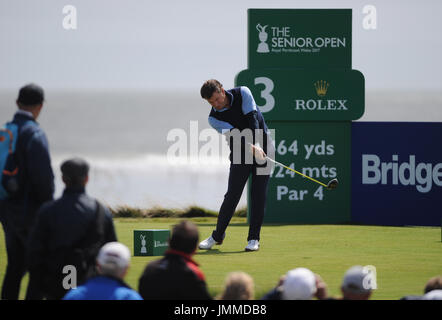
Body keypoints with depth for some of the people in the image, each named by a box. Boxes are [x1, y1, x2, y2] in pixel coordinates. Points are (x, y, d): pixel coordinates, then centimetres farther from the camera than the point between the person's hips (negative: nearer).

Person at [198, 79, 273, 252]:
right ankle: (217, 236, 11)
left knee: (259, 193, -7)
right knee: (233, 194, -4)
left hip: (262, 145, 0)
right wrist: (252, 149, -39)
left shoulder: (242, 93, -10)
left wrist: (256, 144, -28)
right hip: (240, 152, 0)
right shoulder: (214, 118, -11)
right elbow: (235, 136, -24)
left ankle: (254, 238, -2)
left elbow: (253, 118, -17)